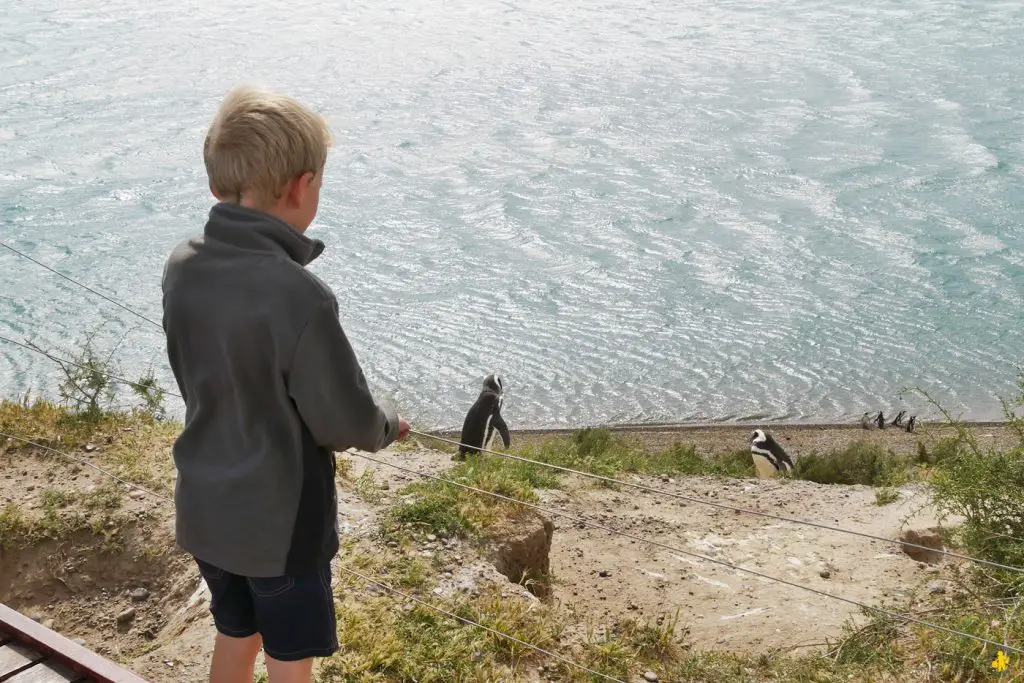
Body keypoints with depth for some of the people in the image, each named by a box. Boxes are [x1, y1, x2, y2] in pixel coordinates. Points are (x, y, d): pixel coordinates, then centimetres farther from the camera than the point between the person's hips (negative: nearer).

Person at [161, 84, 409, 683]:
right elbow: (346, 422, -19)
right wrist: (389, 425, 2)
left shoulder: (182, 268, -8)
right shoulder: (299, 296, -29)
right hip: (282, 522, -6)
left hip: (205, 509, 6)